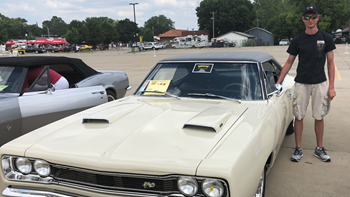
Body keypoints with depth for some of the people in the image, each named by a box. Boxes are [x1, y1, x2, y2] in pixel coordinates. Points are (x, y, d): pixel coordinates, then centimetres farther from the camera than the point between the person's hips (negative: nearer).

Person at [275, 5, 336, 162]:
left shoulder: (326, 38, 1)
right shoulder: (297, 40, 1)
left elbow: (330, 63, 3)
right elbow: (289, 63, 6)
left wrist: (331, 87, -3)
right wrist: (278, 83, -1)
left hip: (320, 84, 0)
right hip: (301, 83, 0)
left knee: (319, 117, 7)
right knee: (299, 116, 2)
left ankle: (319, 149, 22)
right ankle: (298, 149, 14)